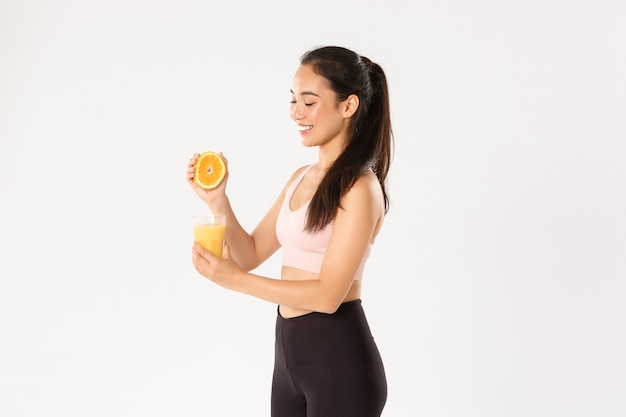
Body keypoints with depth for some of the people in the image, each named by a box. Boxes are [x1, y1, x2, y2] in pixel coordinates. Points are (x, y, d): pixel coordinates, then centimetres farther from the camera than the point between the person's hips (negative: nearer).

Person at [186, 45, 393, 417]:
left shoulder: (359, 188, -15)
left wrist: (234, 280, -22)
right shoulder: (301, 178, 10)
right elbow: (251, 254, 9)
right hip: (290, 352, 8)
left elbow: (328, 294, -20)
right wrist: (217, 200, -5)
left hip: (339, 361, -8)